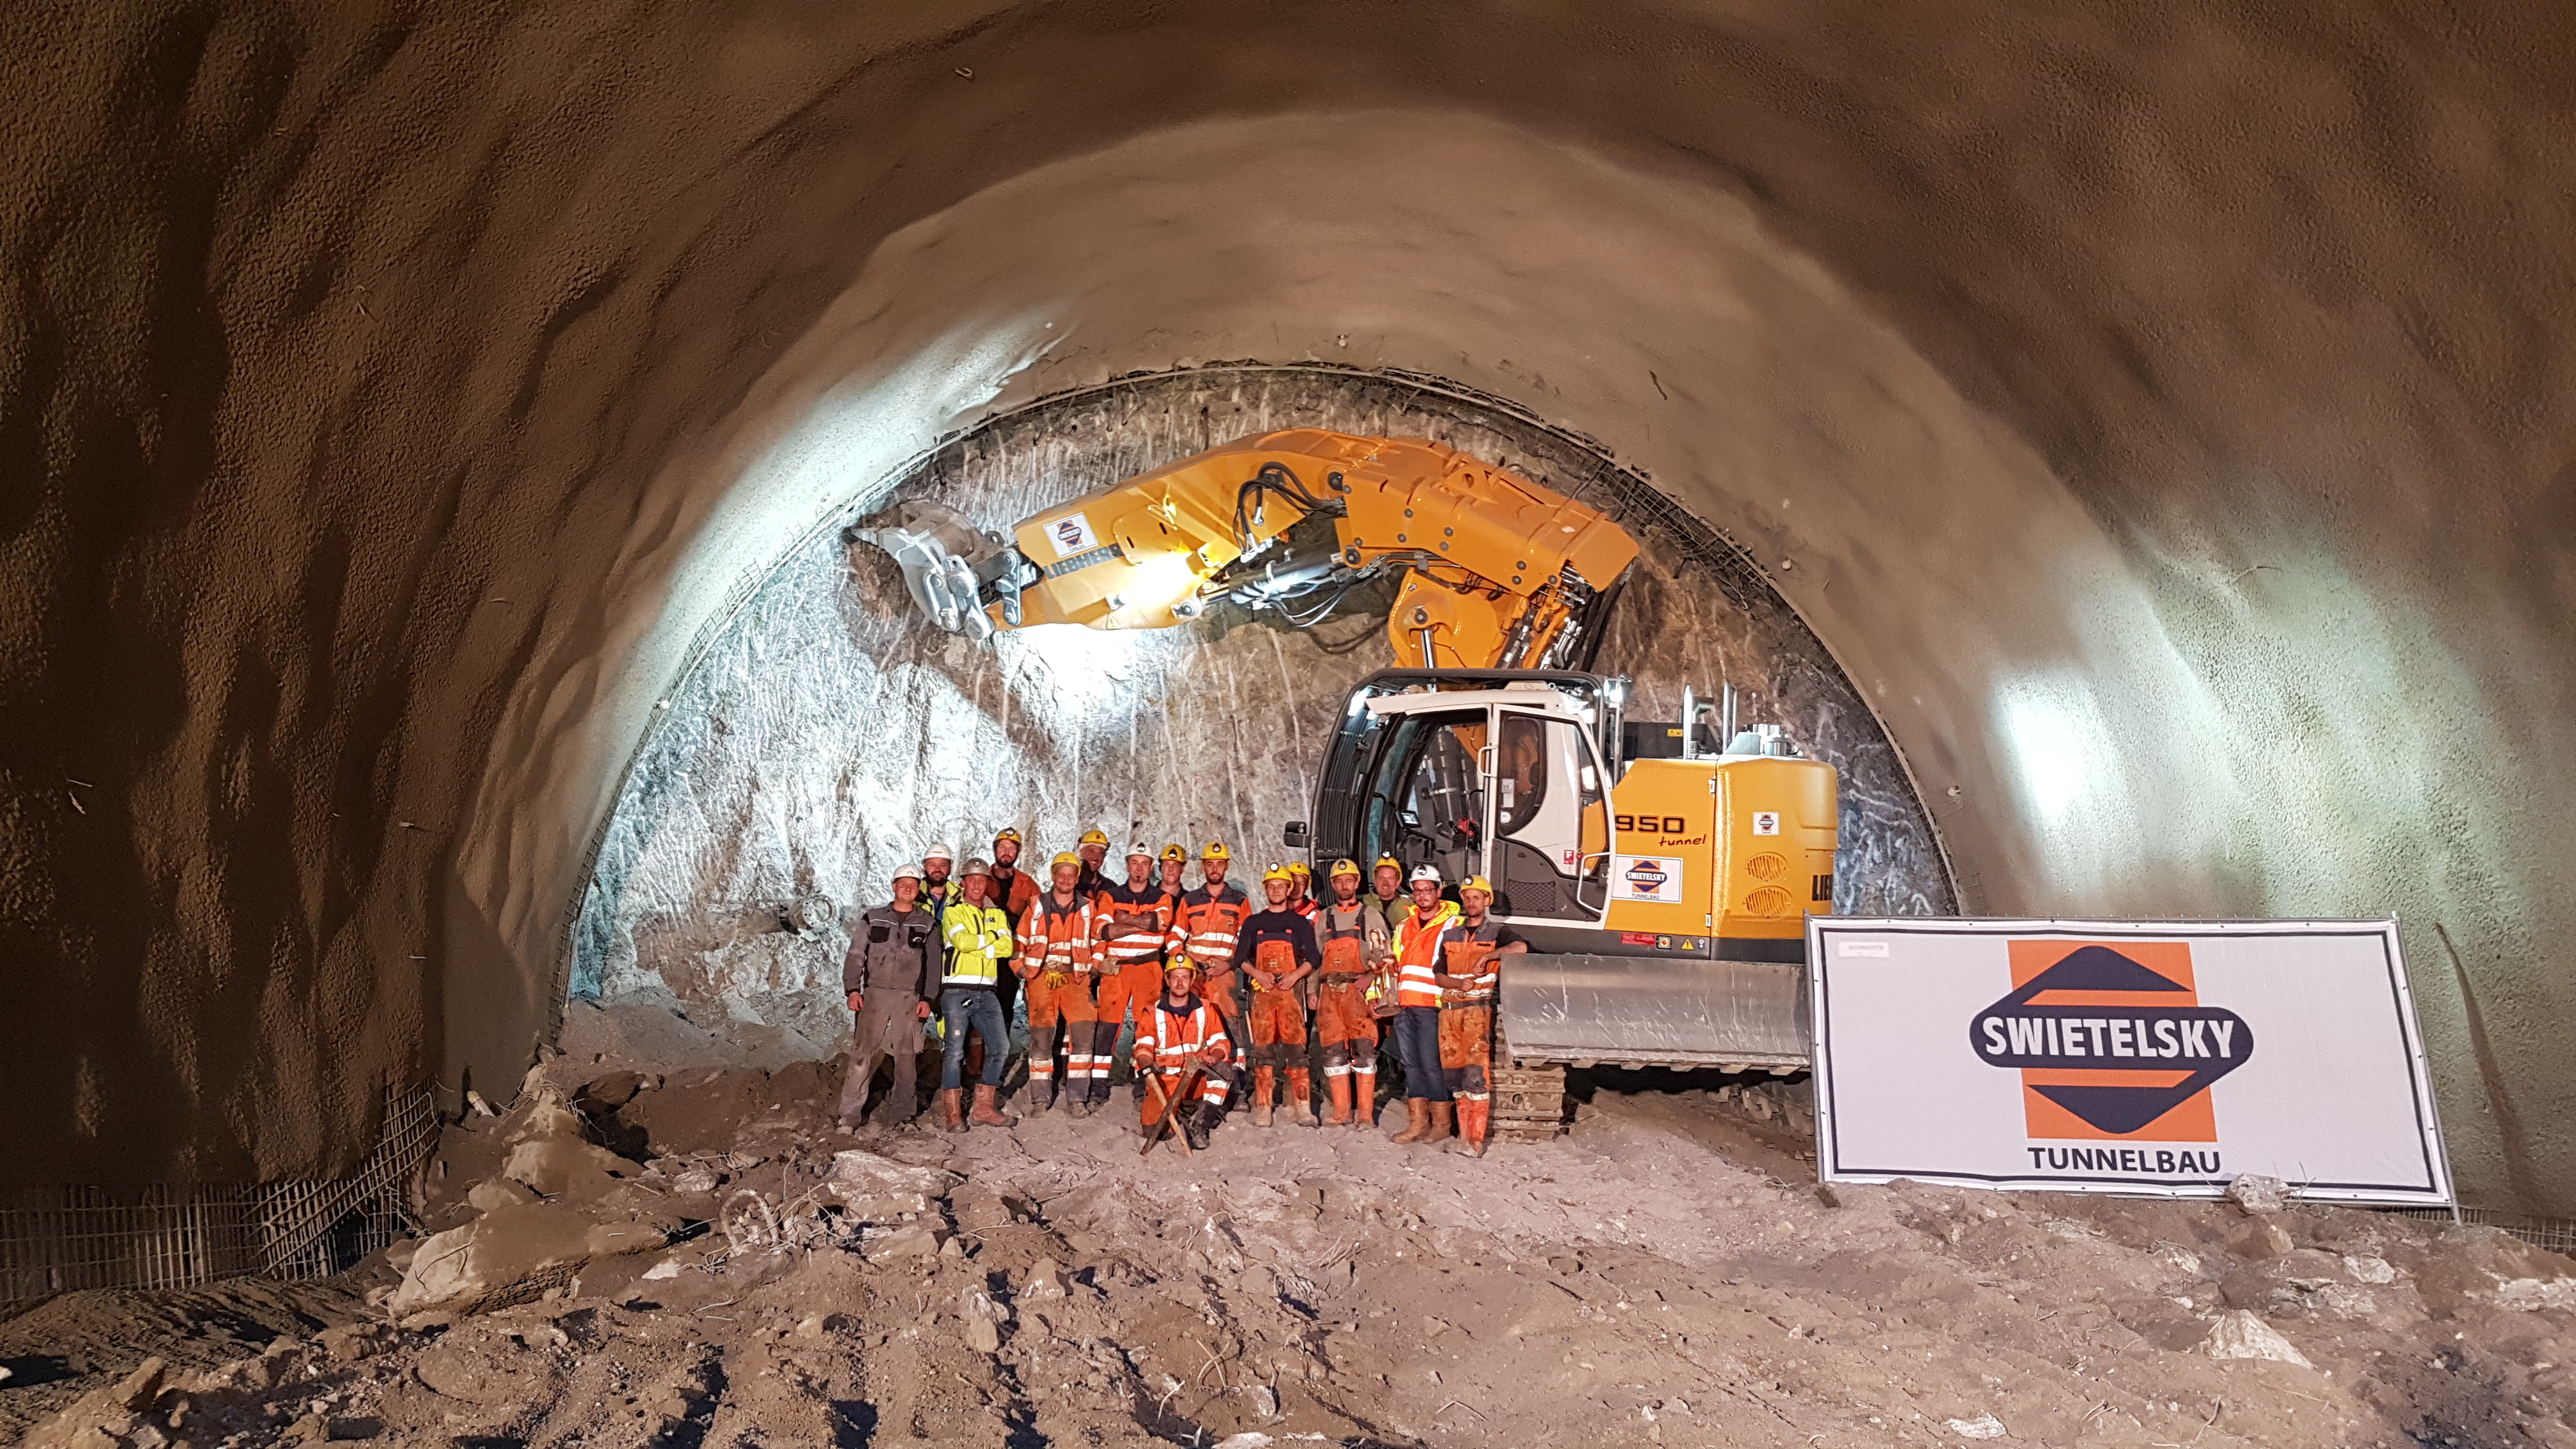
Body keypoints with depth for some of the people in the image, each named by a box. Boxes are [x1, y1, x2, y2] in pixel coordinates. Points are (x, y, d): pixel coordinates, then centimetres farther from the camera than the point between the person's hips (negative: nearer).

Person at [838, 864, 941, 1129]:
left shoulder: (928, 924, 9)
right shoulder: (873, 919, 10)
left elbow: (933, 964, 8)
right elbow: (856, 956, 8)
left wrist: (927, 998, 0)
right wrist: (852, 989, -3)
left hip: (910, 998, 0)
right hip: (875, 994, 0)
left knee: (907, 1058, 0)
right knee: (862, 1053, -6)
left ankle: (901, 1114, 9)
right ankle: (850, 1114, -1)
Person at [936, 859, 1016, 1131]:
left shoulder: (996, 914, 17)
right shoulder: (953, 912, 3)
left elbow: (1006, 947, 0)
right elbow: (963, 940, -16)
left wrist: (976, 947, -9)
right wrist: (991, 938, -2)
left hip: (986, 992, 5)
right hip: (957, 990, -5)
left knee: (1000, 1047, 1)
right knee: (955, 1050, -7)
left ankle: (984, 1108, 11)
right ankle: (951, 1113, -1)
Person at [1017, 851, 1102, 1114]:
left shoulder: (1088, 908, 10)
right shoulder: (1037, 906, 10)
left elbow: (1099, 943, 14)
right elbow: (1019, 942, 13)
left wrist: (1093, 969, 3)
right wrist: (1022, 970, 3)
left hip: (1076, 979, 0)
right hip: (1041, 977, 0)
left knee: (1083, 1036, -10)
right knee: (1041, 1038, 0)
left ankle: (1077, 1099, -3)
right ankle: (1040, 1098, 11)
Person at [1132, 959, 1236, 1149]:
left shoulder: (1206, 1009, 8)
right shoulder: (1153, 1013, 5)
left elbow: (1221, 1041, 4)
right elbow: (1143, 1046, -2)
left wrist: (1215, 1057, -19)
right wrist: (1146, 1064, -25)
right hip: (1165, 1079, -1)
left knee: (1224, 1069, -32)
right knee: (1154, 1131, -21)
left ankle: (1199, 1123, -17)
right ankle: (1178, 1111, 14)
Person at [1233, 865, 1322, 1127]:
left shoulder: (1300, 923, 11)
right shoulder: (1253, 923, 16)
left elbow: (1313, 958, 7)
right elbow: (1241, 958, 13)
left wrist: (1295, 975, -10)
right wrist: (1258, 974, -5)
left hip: (1291, 990, -2)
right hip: (1262, 990, 2)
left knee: (1296, 1046, -9)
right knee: (1263, 1048, -2)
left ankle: (1302, 1108, -9)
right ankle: (1262, 1108, 1)